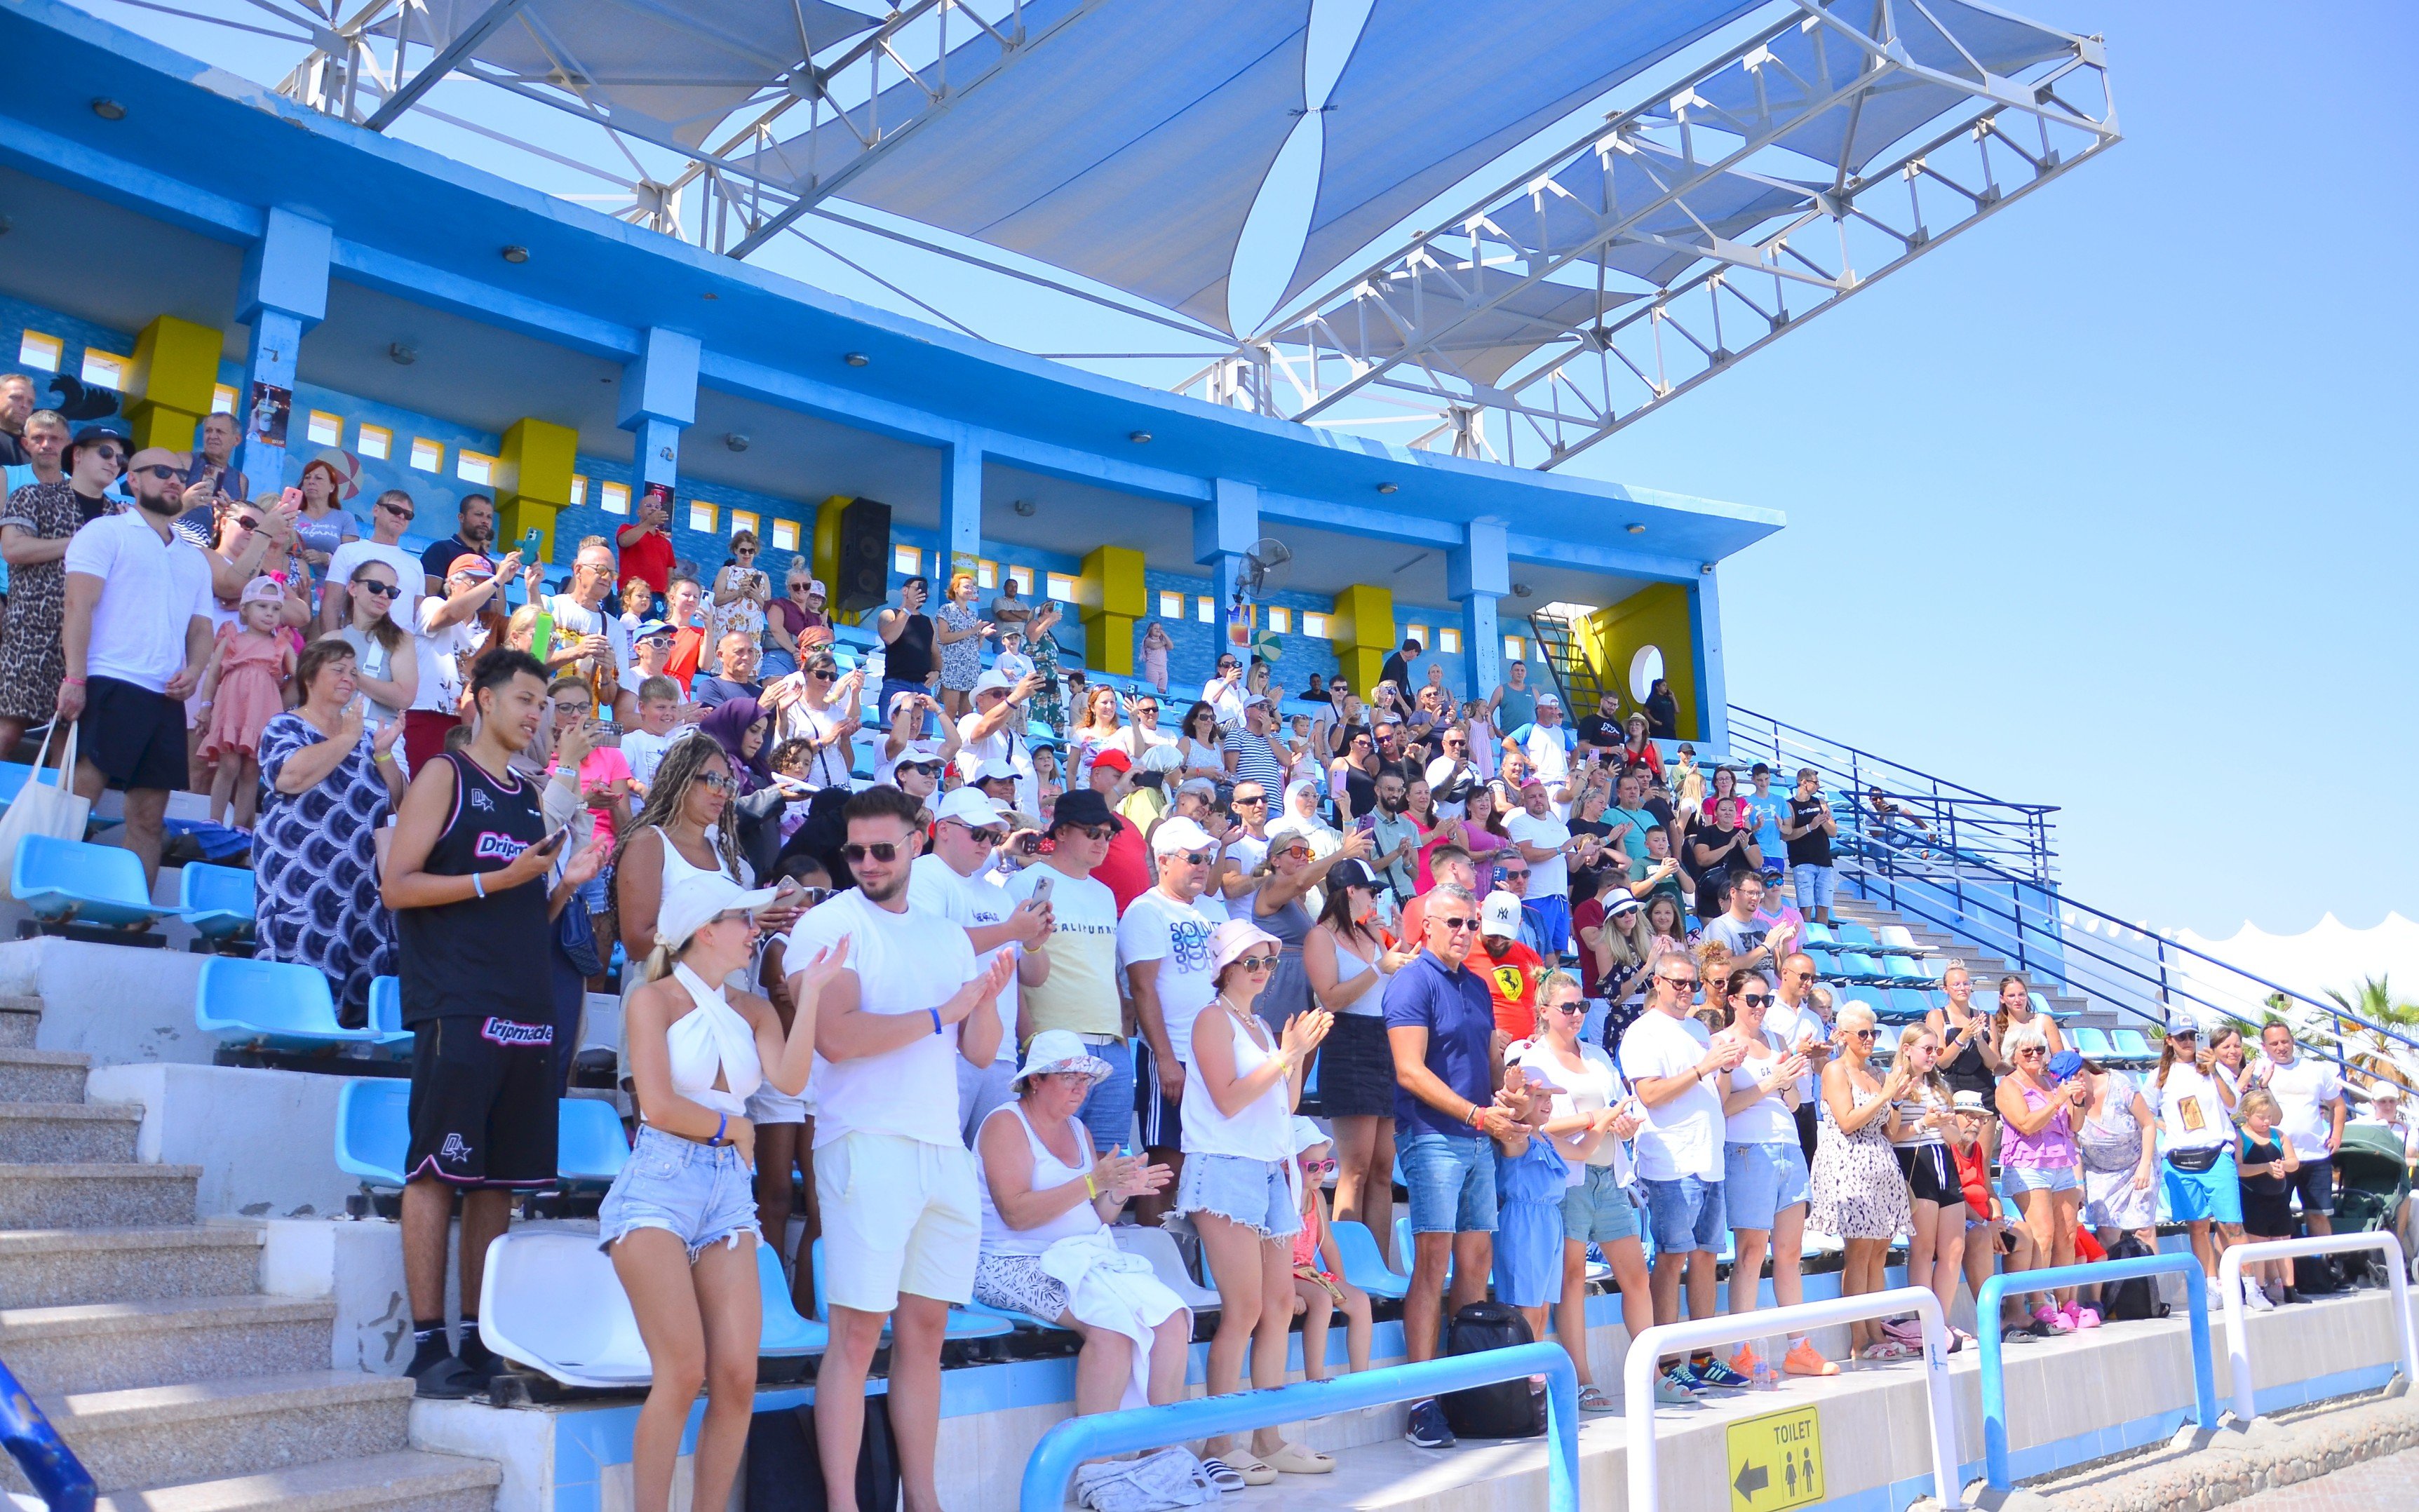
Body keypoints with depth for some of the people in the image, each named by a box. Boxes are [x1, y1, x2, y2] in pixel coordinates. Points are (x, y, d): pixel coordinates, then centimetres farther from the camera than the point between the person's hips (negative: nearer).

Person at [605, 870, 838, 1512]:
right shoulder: (654, 999, 0)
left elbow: (791, 1079, -6)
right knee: (682, 1372, -12)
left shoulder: (754, 1011, 13)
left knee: (738, 1378, -4)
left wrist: (810, 993, -8)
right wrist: (734, 1127, 3)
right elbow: (658, 1106, -9)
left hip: (729, 1191, 5)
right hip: (659, 1186, -5)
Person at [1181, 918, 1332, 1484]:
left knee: (1280, 1305, 6)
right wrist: (1286, 1054, -14)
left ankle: (1269, 1439, 13)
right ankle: (1218, 1444, -2)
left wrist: (1300, 1054, 5)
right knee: (1244, 1310, -10)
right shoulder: (1214, 1019, -4)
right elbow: (1228, 1100, -14)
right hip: (1227, 1168, -8)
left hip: (1272, 1170, 8)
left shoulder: (1261, 1024, 18)